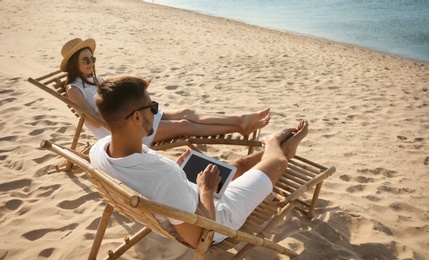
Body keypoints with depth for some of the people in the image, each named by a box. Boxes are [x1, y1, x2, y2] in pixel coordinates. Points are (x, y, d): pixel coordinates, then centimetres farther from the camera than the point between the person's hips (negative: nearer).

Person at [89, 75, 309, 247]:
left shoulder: (98, 149, -20)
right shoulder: (163, 175, -45)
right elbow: (198, 238, -30)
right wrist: (206, 190, -17)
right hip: (214, 221, -6)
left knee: (242, 163, 24)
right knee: (278, 161, 10)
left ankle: (274, 143, 53)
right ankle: (274, 143, 44)